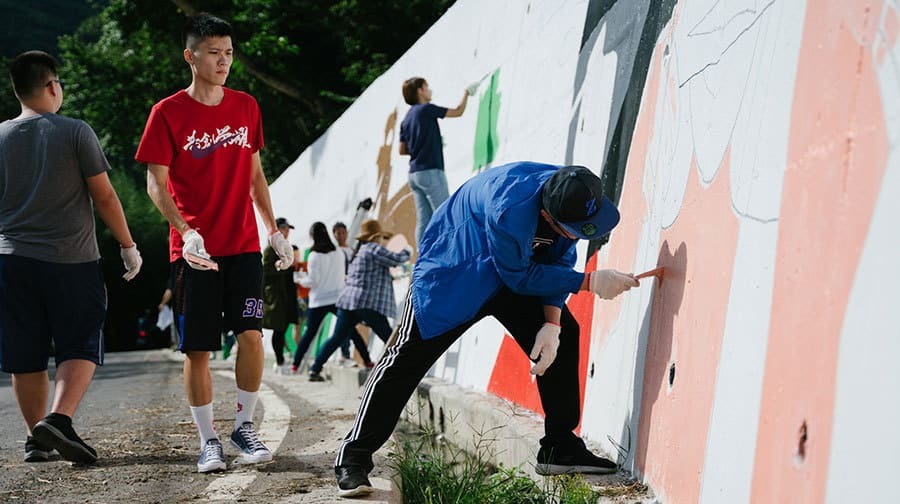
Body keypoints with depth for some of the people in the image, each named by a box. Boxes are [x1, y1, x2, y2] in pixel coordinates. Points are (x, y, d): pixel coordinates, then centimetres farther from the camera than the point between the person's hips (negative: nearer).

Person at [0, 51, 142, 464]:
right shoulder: (76, 132, -5)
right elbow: (104, 197, -4)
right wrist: (128, 246, 6)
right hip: (72, 260, -3)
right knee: (80, 349, 3)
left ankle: (36, 438, 17)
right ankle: (59, 419, -16)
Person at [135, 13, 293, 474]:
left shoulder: (245, 107, 9)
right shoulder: (167, 113, -3)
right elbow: (156, 184, -6)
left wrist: (274, 231, 13)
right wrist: (186, 231, -21)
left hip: (244, 246, 3)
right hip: (194, 250, -3)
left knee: (251, 333, -8)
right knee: (198, 349, 1)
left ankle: (244, 426, 9)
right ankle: (208, 440, 13)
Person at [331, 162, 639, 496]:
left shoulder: (578, 197, -17)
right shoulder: (510, 209, -40)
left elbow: (558, 262, -4)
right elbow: (521, 278, -26)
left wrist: (551, 322, -14)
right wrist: (590, 282, -27)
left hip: (516, 271, 7)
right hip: (453, 271, -7)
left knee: (564, 335, 1)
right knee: (409, 358, -11)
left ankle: (560, 449, 11)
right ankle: (353, 460, -4)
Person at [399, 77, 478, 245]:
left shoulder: (406, 119, 15)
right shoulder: (426, 109, -7)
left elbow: (402, 150, 16)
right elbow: (458, 111, 1)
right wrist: (467, 92, 15)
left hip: (414, 174, 8)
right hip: (430, 171, -8)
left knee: (423, 221, 4)